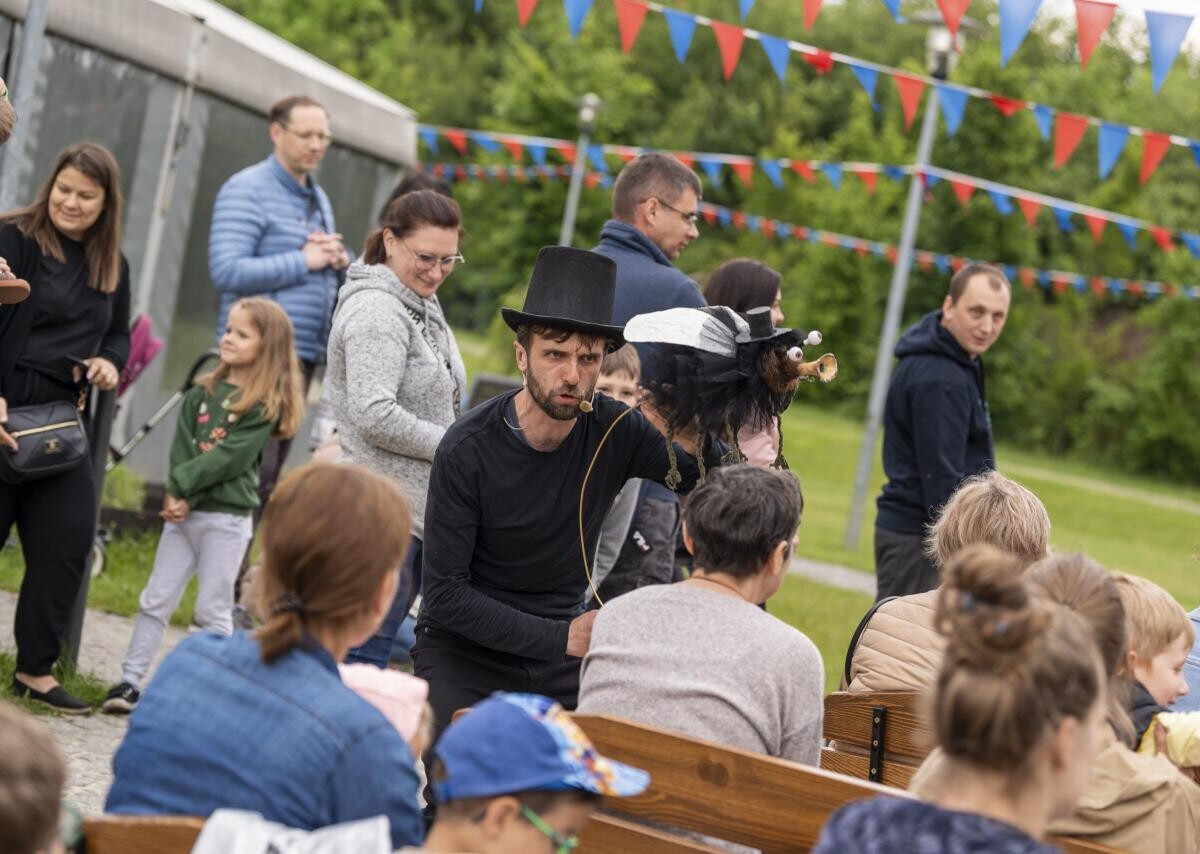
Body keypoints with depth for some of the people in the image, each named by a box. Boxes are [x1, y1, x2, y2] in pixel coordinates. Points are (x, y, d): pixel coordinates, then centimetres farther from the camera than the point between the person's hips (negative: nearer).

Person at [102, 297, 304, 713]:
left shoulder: (265, 406, -6)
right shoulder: (202, 393, 10)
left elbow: (231, 457, -15)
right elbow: (181, 448, 2)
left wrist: (181, 486, -17)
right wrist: (176, 497, -13)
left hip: (228, 516, -5)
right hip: (183, 513, 5)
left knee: (213, 609, -1)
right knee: (155, 599, 5)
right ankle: (129, 682, 9)